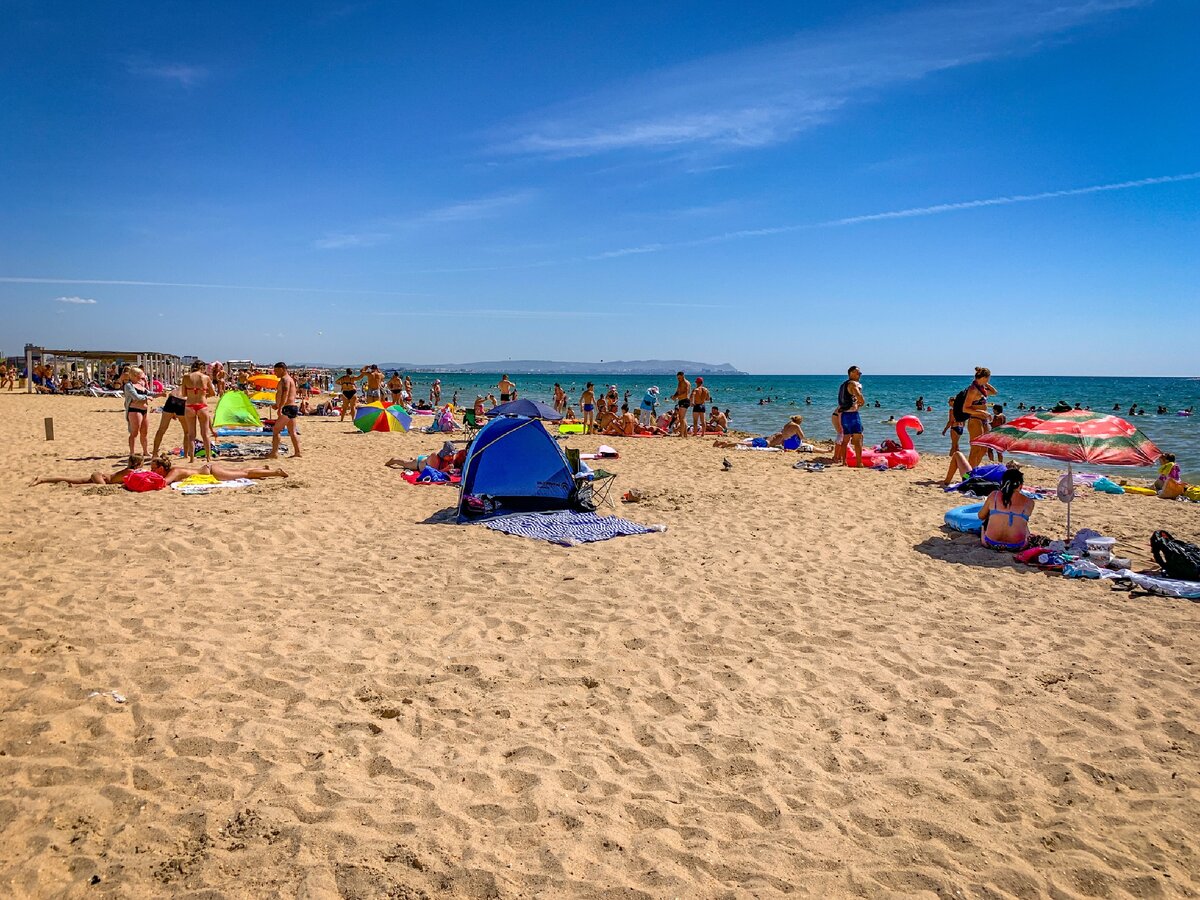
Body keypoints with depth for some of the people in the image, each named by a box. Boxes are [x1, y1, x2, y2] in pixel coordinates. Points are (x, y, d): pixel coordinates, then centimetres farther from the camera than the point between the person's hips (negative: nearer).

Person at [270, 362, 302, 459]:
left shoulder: (285, 379, -11)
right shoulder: (289, 379, 21)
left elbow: (285, 394, -24)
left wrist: (280, 408, -30)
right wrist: (277, 405, 29)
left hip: (288, 408, -11)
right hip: (293, 407, 11)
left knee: (276, 430, -9)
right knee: (293, 432, 10)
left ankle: (274, 453, -10)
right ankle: (297, 453, 11)